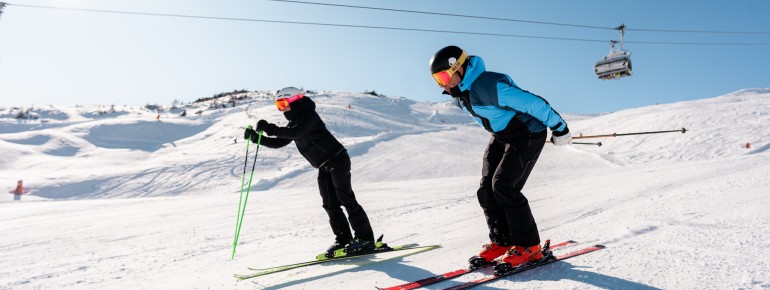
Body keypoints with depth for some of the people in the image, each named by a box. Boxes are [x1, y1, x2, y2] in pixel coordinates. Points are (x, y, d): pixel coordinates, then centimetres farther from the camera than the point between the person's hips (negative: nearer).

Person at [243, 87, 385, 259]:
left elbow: (295, 133, -27)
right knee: (330, 205, 4)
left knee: (346, 199, -11)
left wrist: (269, 128, -26)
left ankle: (366, 240, -6)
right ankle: (344, 240, 8)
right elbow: (278, 142, 16)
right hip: (324, 167, 9)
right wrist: (256, 137, 4)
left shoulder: (308, 114, -10)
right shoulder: (294, 123, 17)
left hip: (337, 160, -9)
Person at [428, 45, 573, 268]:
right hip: (501, 137, 9)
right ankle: (501, 241, 12)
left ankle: (529, 246, -2)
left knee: (504, 187, -16)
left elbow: (533, 103, -27)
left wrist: (559, 128, -18)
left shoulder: (488, 86, -32)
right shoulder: (458, 93, -1)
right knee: (486, 189, -1)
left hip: (528, 135, -9)